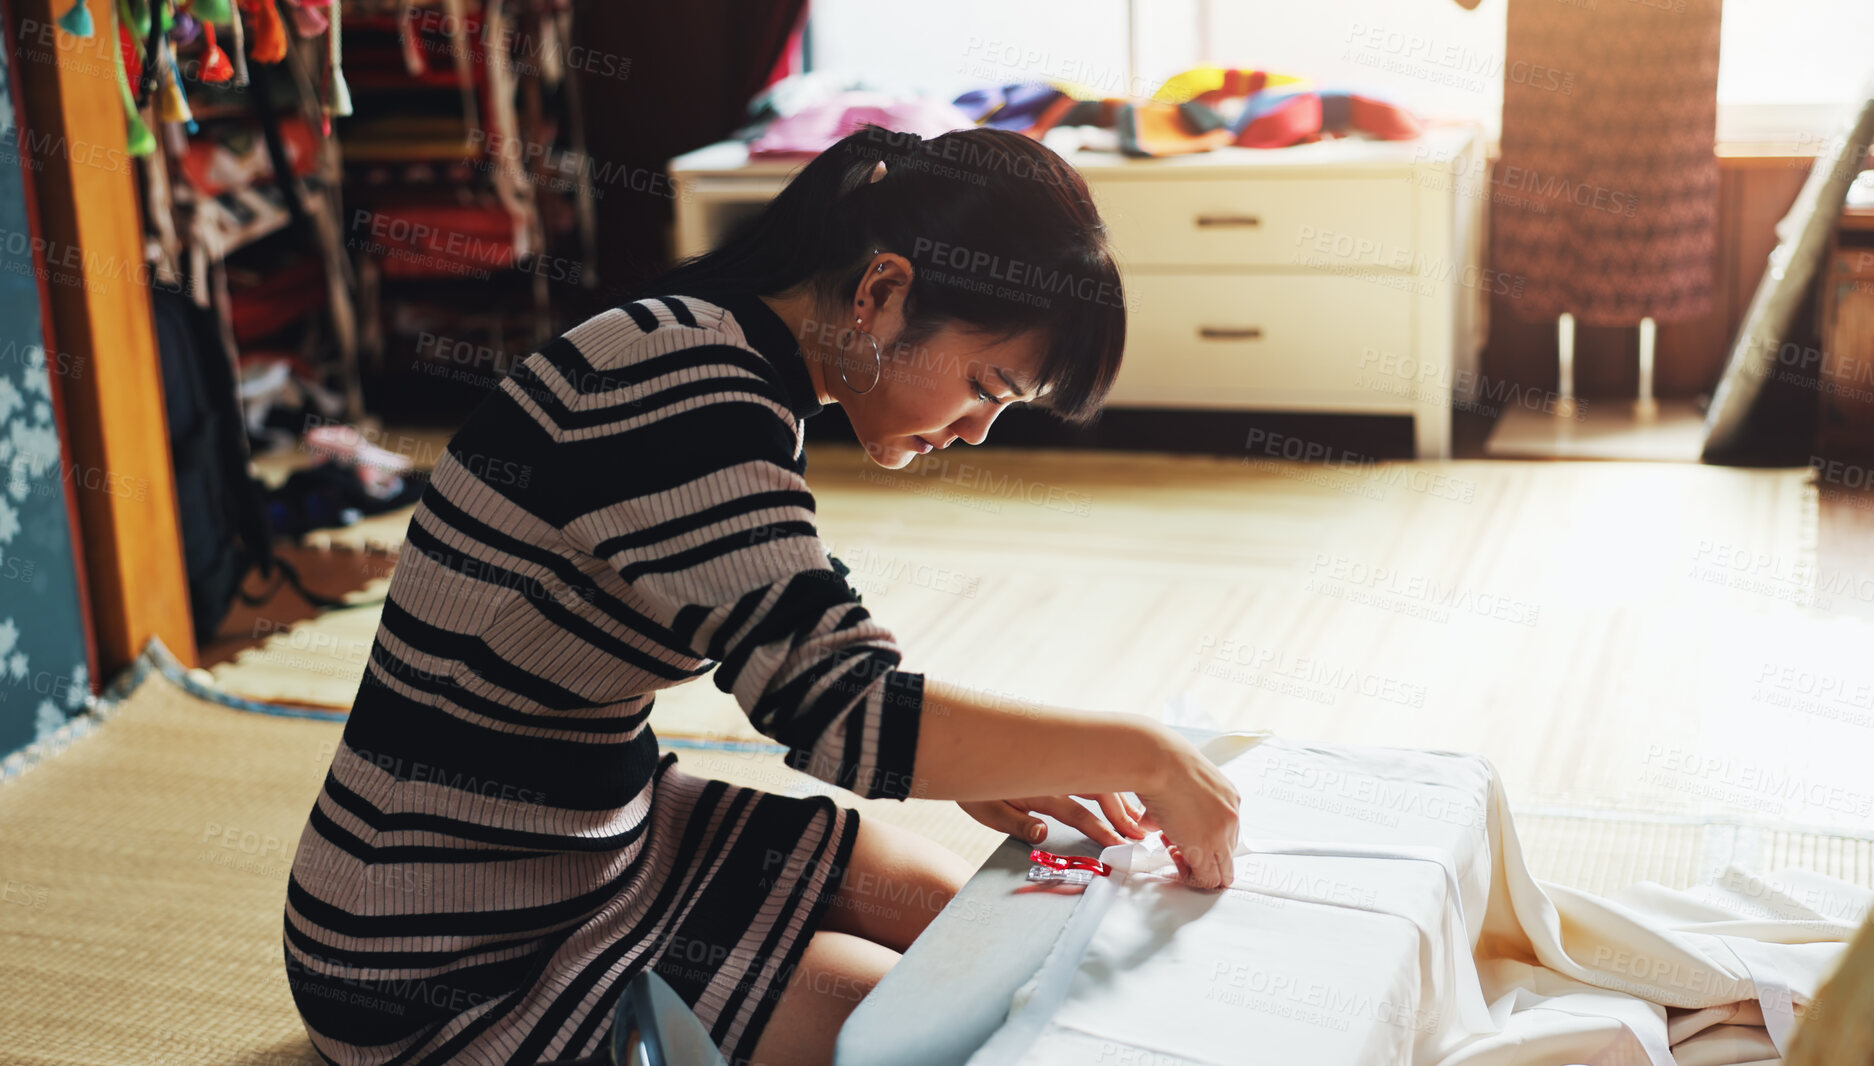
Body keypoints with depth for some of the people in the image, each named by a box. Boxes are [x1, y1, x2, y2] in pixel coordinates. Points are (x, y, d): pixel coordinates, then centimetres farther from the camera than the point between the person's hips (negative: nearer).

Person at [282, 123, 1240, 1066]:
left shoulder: (727, 361, 3)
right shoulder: (686, 396, -28)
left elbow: (803, 650, 12)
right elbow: (840, 711, -31)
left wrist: (976, 766, -1)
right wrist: (1141, 753, -21)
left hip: (604, 837, 10)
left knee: (949, 907, 14)